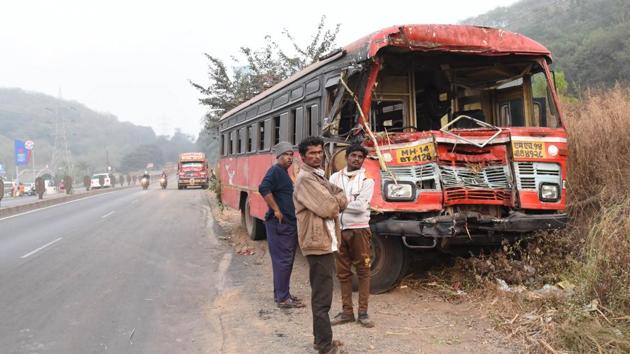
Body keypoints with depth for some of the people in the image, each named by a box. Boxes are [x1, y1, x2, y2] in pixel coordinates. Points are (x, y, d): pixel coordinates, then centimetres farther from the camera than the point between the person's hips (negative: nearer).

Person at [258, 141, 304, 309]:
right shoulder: (275, 171, -13)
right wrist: (276, 210, -24)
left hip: (289, 224, 10)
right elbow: (264, 189, -28)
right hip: (280, 224, -10)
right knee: (283, 260, -7)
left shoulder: (284, 173, 18)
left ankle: (281, 293, 24)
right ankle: (283, 298, -2)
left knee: (286, 260, 15)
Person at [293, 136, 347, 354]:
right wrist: (335, 201, -2)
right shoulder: (306, 179, -14)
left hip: (326, 242, 10)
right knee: (322, 298, -6)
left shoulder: (320, 177, 17)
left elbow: (341, 199, 13)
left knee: (321, 295, 17)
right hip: (319, 243, -10)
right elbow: (328, 208, -21)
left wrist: (335, 200, -7)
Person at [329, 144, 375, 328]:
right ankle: (347, 311, 18)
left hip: (359, 230, -3)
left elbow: (361, 206, -14)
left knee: (363, 271, 2)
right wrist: (349, 202, -10)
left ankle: (363, 312, 9)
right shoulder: (335, 177, 8)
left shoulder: (367, 180, -2)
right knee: (343, 272, 9)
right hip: (339, 230, 3)